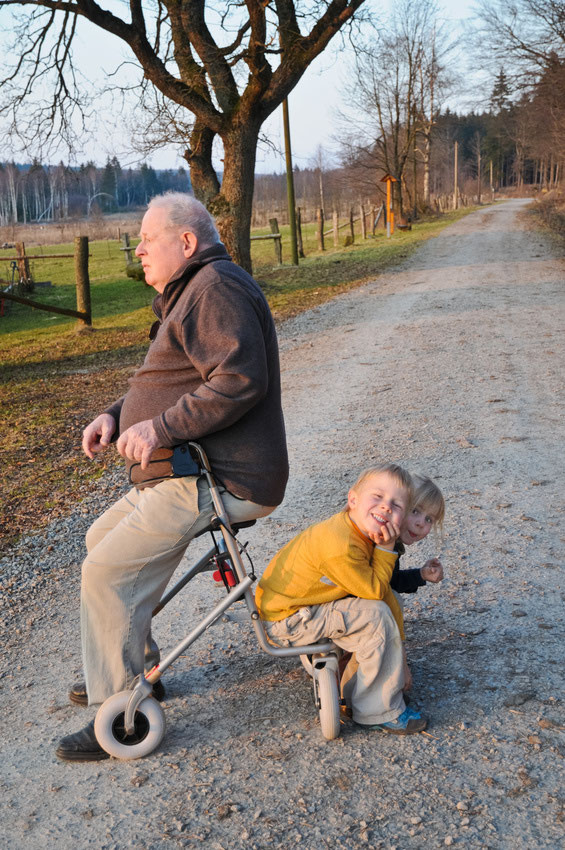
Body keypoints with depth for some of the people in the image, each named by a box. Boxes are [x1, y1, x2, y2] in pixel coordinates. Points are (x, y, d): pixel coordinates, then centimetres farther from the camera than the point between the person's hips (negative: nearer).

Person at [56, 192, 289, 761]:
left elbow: (239, 380, -27)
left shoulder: (216, 287, -14)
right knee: (103, 538, 18)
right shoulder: (191, 293, 22)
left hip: (216, 480, -11)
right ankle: (137, 668, 28)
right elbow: (176, 388, 25)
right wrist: (117, 416, 8)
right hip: (191, 473, 11)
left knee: (108, 570, -13)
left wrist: (160, 426, -26)